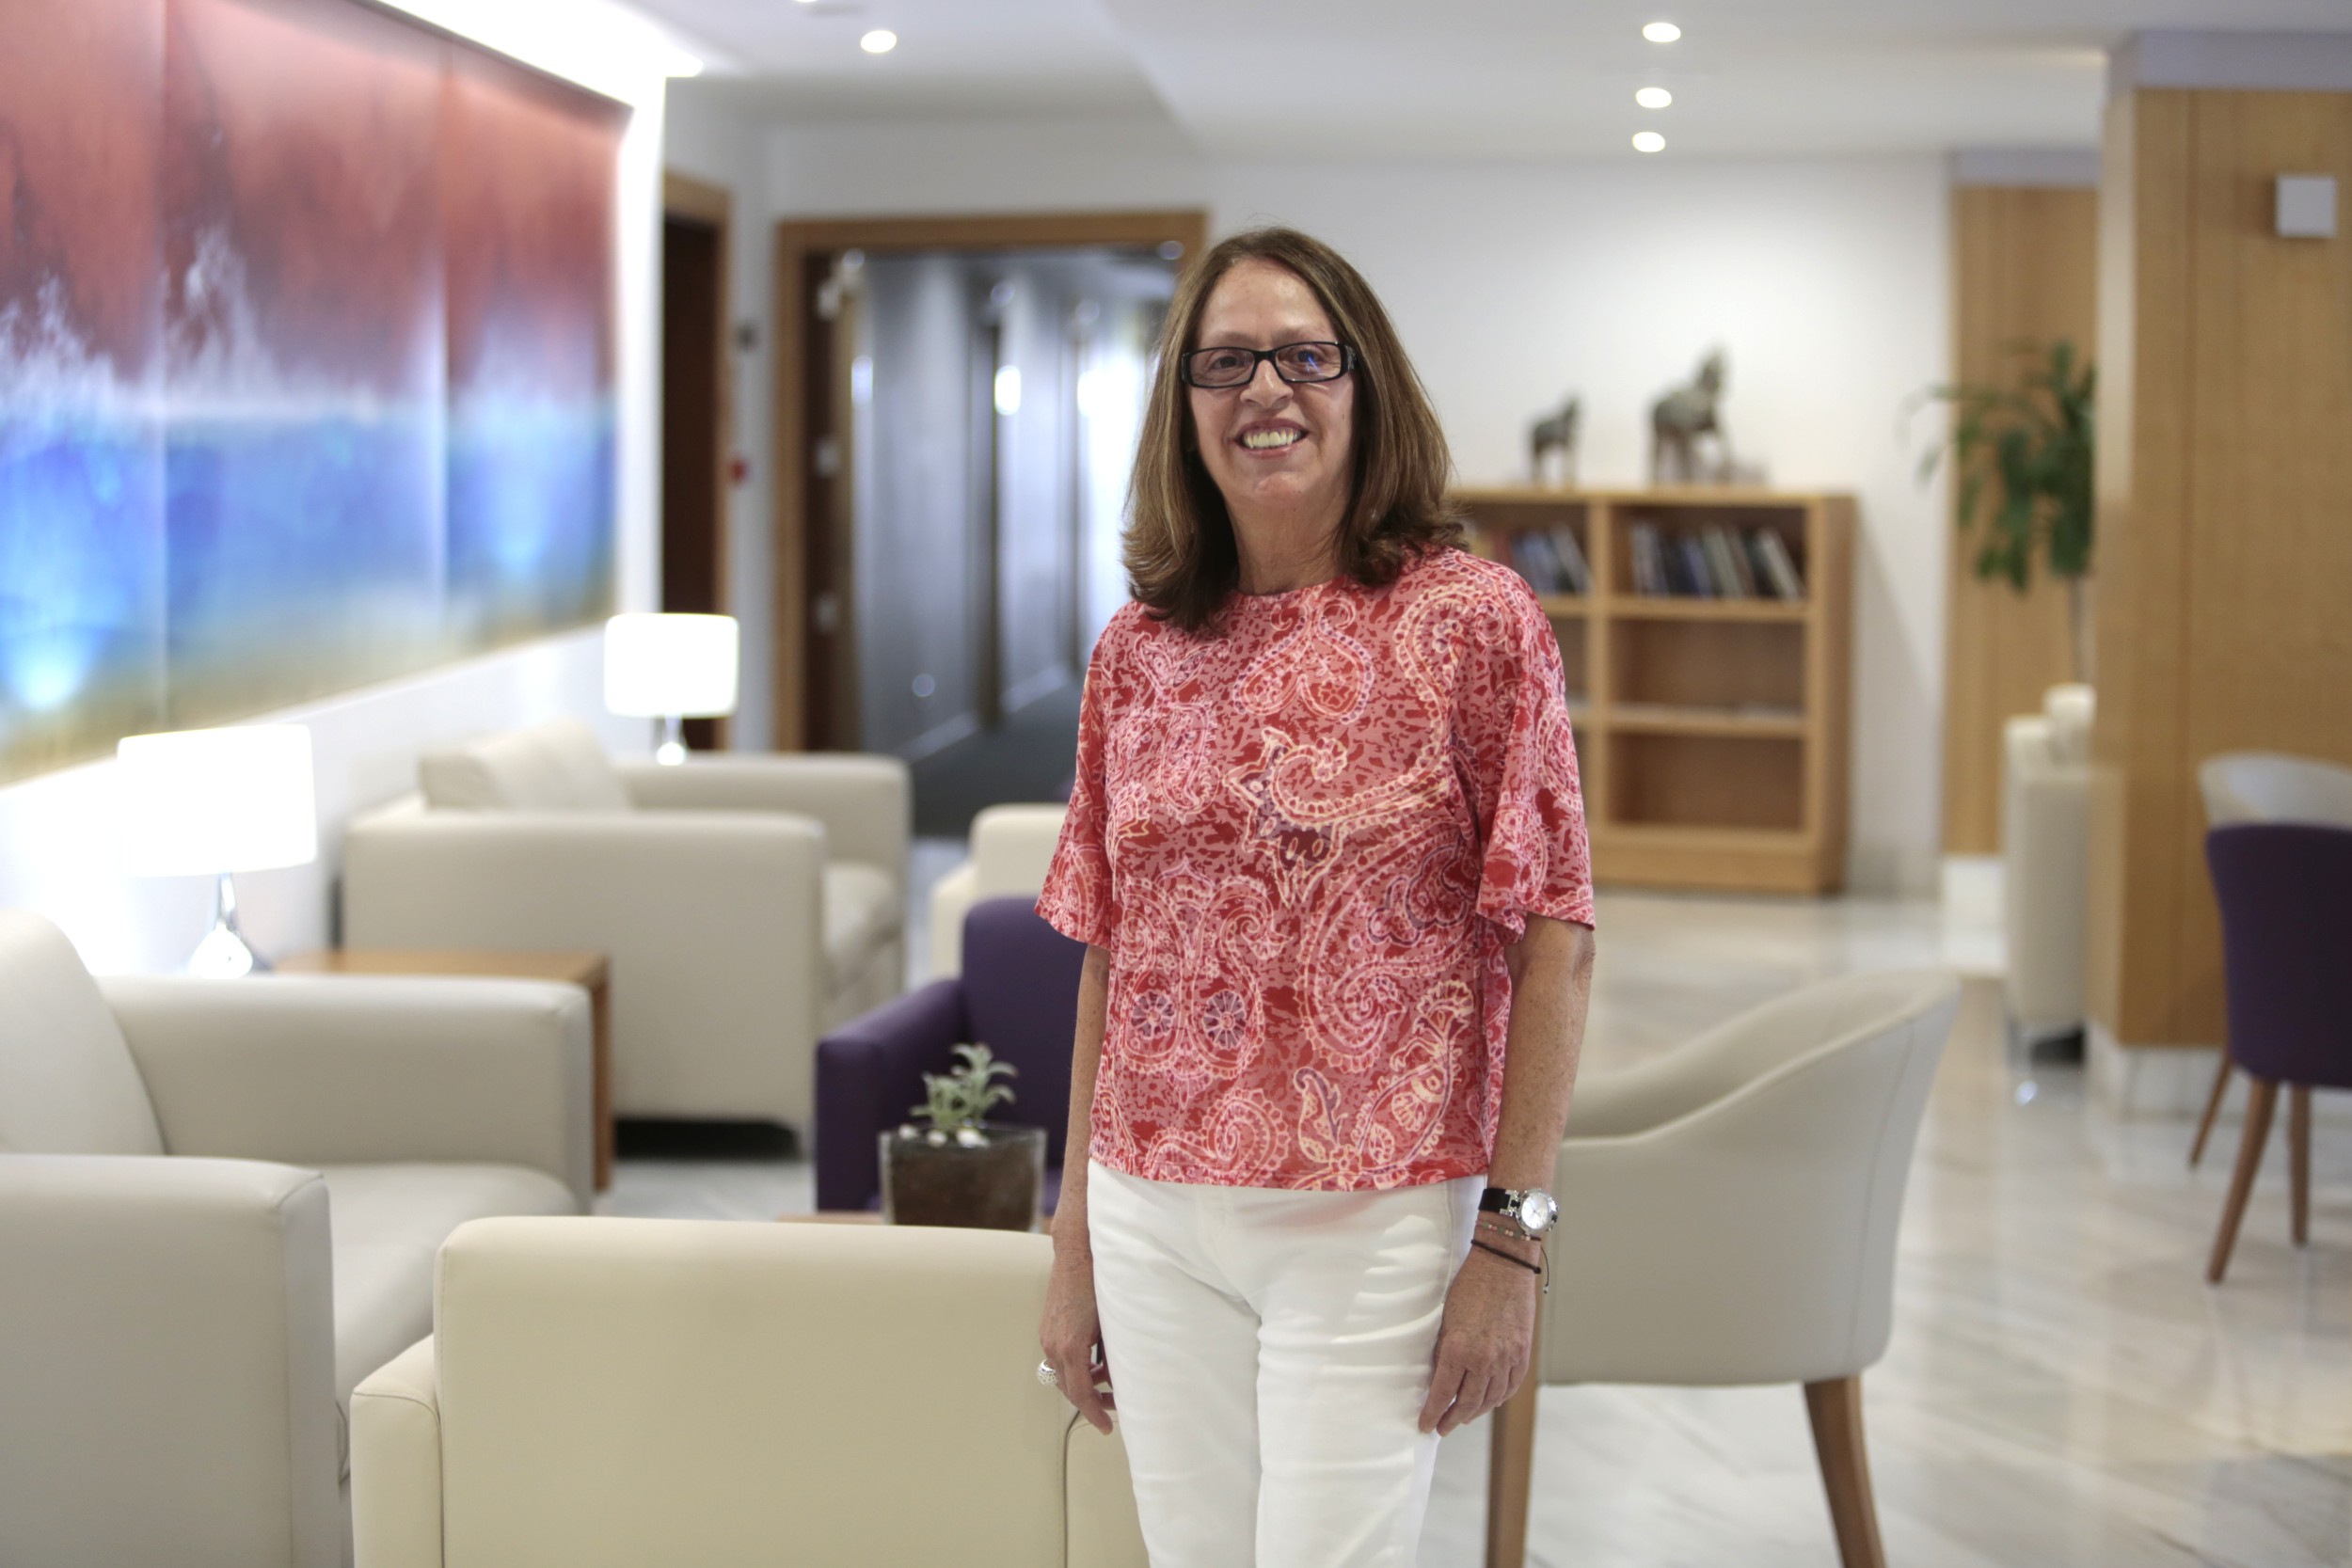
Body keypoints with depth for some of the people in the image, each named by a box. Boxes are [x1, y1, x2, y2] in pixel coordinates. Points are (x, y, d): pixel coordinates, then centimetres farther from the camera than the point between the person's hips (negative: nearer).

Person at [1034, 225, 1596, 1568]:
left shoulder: (1473, 621, -5)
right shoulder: (1139, 651, 7)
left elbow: (1553, 940, -7)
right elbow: (1108, 955, 12)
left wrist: (1512, 1236, -12)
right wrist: (1076, 1246, 12)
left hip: (1372, 1219, -4)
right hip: (1154, 1225, 4)